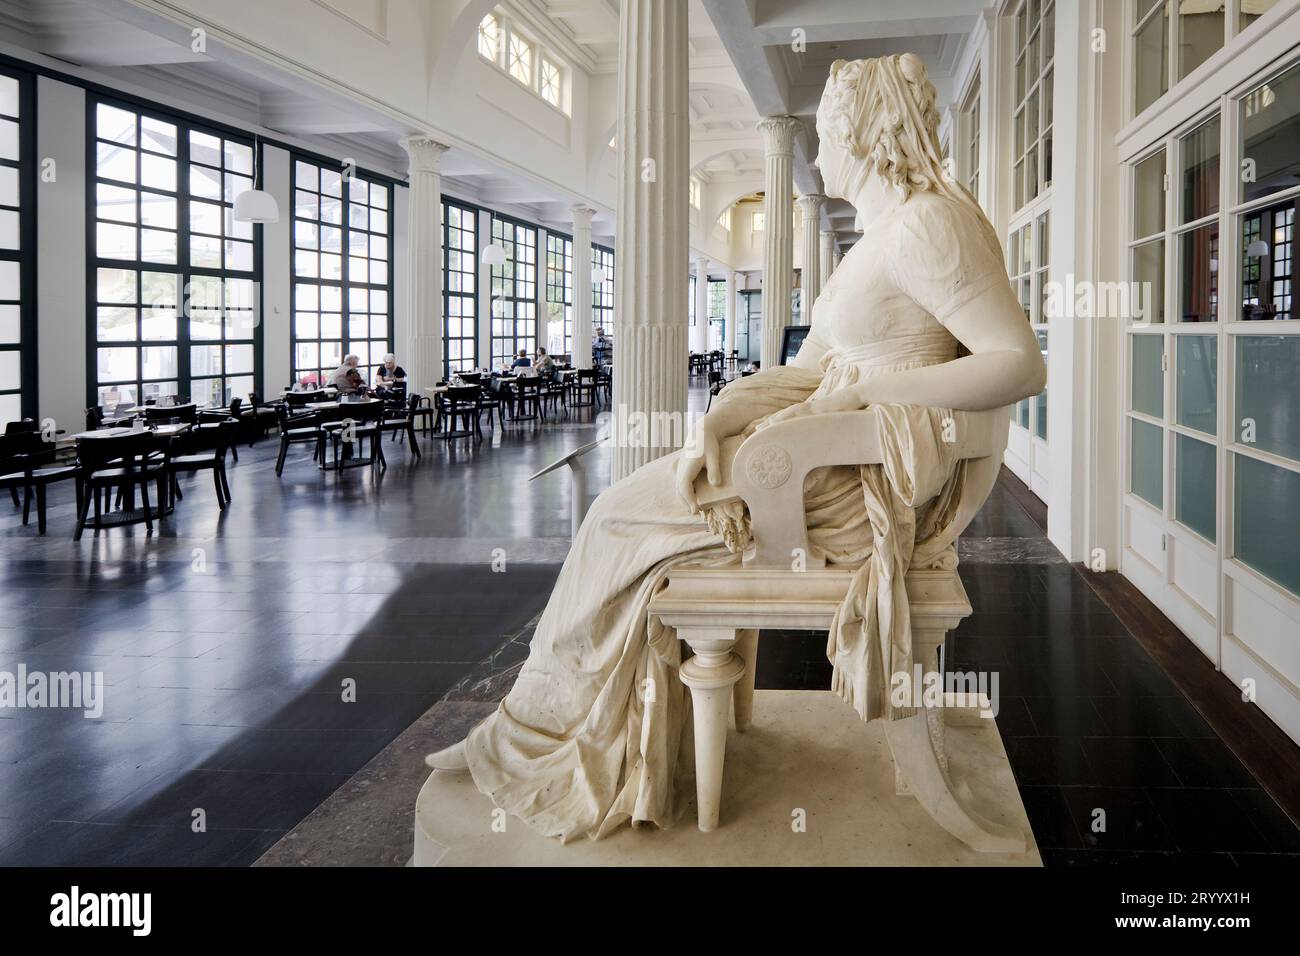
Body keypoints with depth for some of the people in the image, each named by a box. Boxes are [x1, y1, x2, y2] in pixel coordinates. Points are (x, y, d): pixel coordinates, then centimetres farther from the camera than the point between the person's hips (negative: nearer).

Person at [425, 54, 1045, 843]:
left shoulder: (925, 226, -15)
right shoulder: (880, 238, 17)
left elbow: (1022, 364, -23)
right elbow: (804, 371, 12)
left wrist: (868, 389, -21)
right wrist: (717, 419, -5)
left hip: (877, 481, -9)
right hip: (847, 459, 9)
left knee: (625, 516, -4)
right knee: (633, 508, 4)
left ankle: (539, 726, 13)